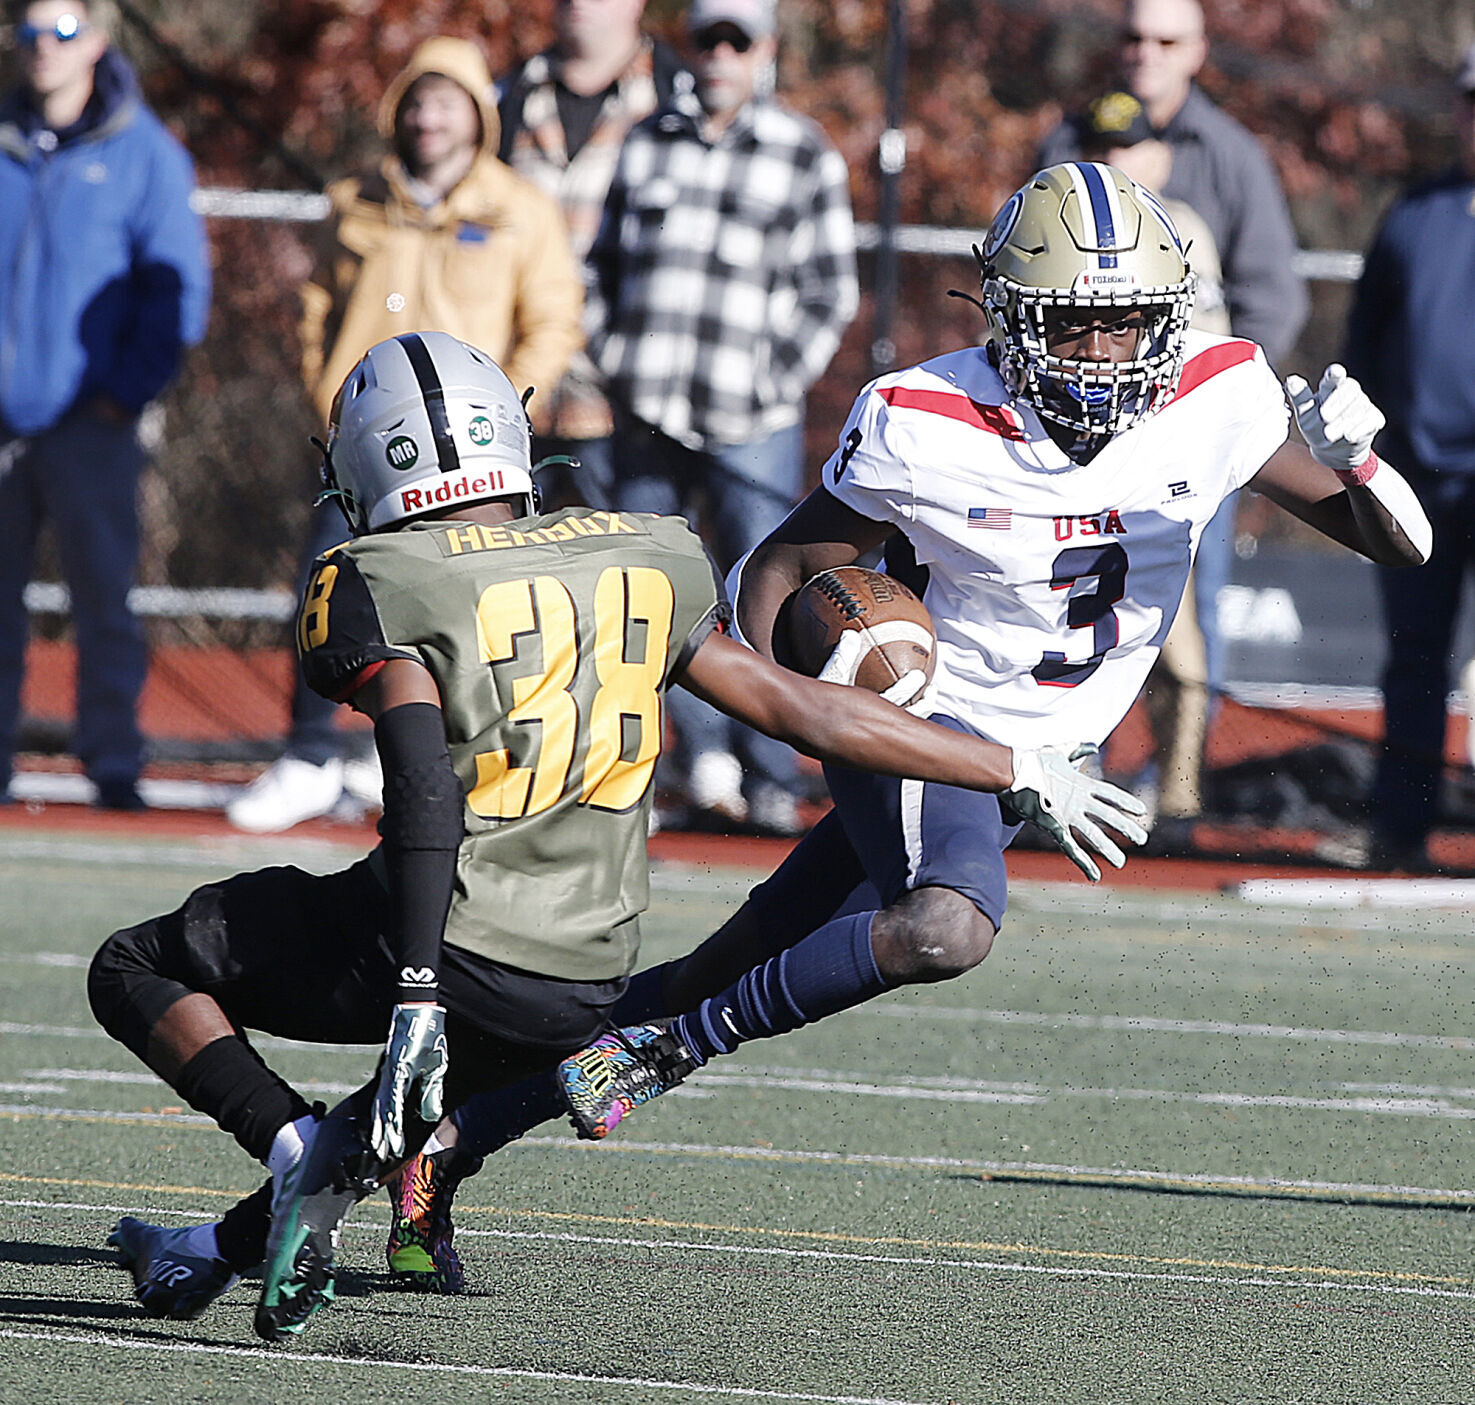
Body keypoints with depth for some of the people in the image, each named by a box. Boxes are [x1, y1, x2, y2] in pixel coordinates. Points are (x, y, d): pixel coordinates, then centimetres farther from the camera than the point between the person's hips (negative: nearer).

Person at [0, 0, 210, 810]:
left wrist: (128, 389, -7)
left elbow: (179, 285, -1)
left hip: (87, 424, -3)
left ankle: (114, 765, 1)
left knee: (103, 594, -5)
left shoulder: (141, 152, -1)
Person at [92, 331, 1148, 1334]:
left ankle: (297, 1146, -9)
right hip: (586, 987, 5)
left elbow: (425, 785, -18)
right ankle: (220, 1253, 33)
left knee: (138, 969, 14)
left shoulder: (377, 584, -3)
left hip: (444, 951, -5)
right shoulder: (645, 562, 10)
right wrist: (1021, 773, 18)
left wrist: (417, 991, -25)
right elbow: (802, 710, 9)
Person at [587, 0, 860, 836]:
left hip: (751, 425, -4)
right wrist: (612, 359, 8)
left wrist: (778, 383, -5)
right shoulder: (649, 145, 13)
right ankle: (706, 754, 12)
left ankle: (771, 780, 0)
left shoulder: (805, 156, 3)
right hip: (648, 419, 4)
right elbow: (606, 262, 19)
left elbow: (830, 290, 3)